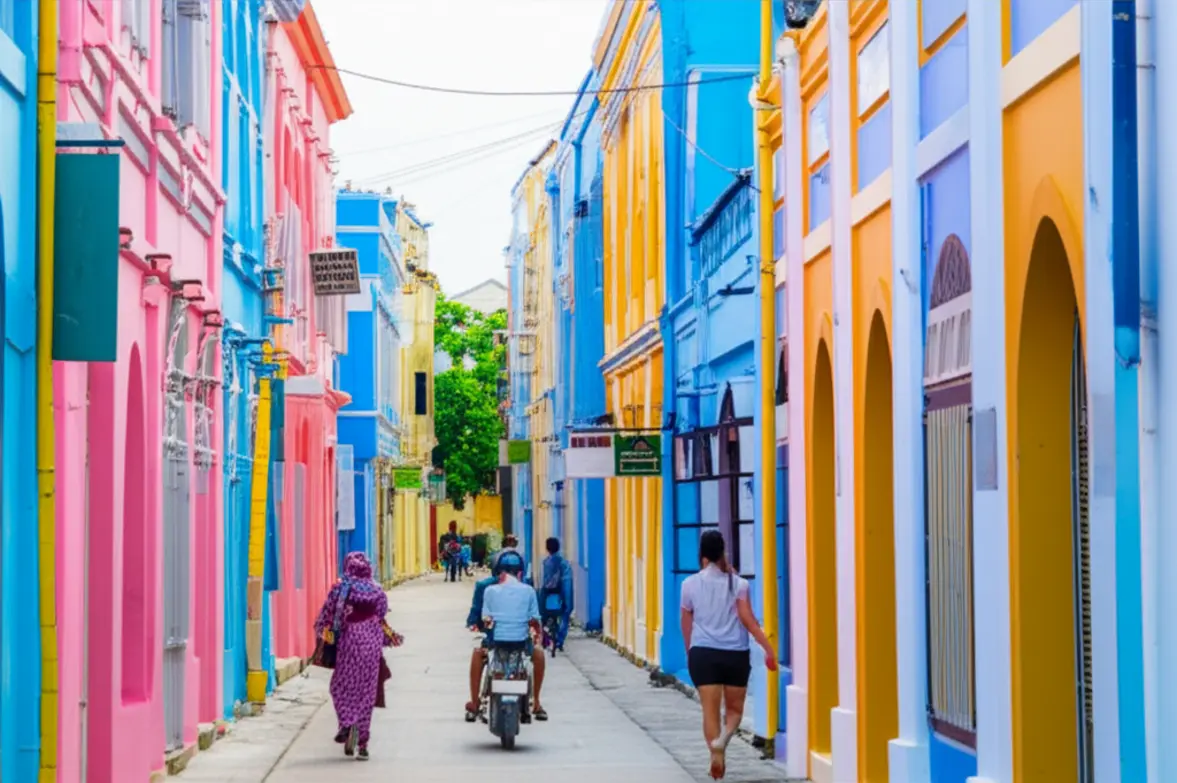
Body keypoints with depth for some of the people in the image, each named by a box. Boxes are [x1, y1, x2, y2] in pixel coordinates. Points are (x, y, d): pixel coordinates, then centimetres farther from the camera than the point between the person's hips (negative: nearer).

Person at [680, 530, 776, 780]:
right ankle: (724, 736, -19)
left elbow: (686, 625, 12)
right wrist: (768, 647, -5)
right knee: (735, 708, 11)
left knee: (710, 709, 2)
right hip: (735, 653, 0)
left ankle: (716, 754, -14)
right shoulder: (737, 583, 2)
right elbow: (748, 619, -6)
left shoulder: (690, 584, 4)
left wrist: (690, 652, 26)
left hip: (703, 653, 0)